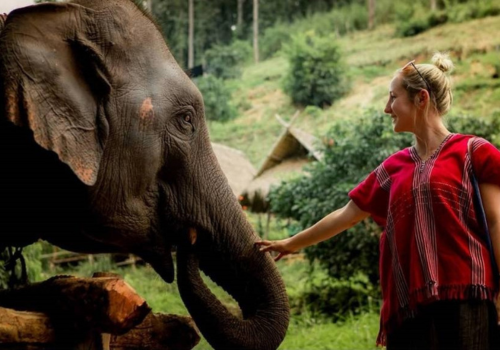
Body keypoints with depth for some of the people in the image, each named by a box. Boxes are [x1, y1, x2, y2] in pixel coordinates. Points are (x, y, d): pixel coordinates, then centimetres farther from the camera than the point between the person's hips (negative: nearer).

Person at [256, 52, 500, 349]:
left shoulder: (472, 152, 3)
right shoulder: (393, 168, 18)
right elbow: (346, 216, 26)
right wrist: (292, 243, 34)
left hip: (463, 299, -5)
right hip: (411, 303, 5)